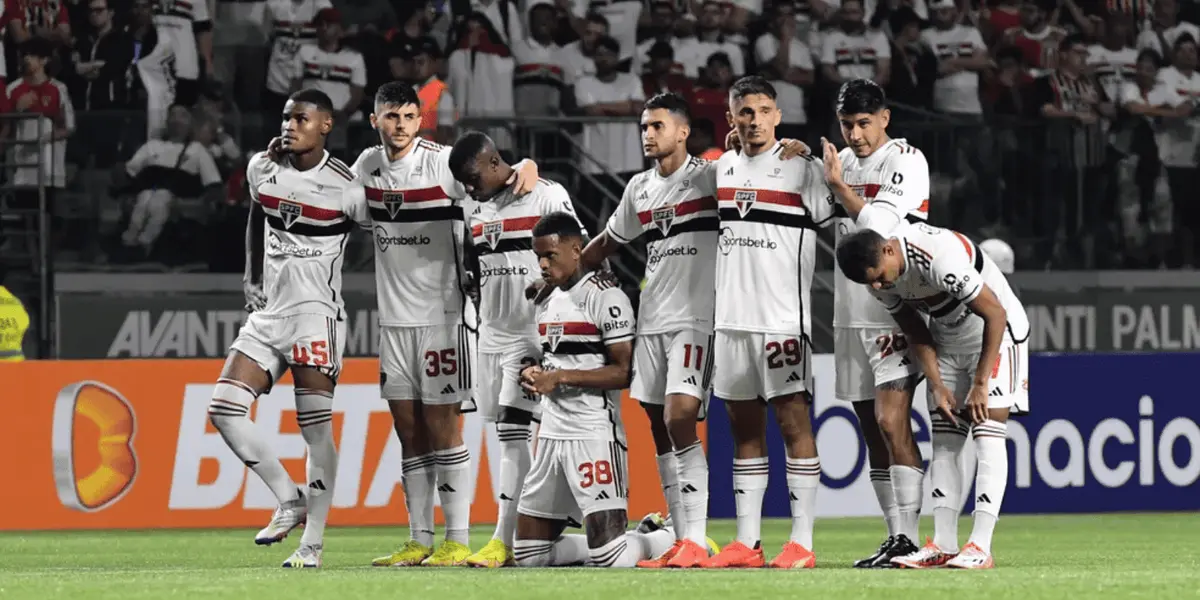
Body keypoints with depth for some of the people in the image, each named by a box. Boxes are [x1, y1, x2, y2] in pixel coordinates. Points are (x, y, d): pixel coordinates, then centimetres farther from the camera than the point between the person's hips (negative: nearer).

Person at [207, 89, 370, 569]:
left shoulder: (346, 189, -8)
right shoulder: (263, 169, 8)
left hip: (316, 312, -6)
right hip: (268, 312, 6)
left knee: (316, 428, -8)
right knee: (224, 408, -6)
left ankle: (313, 543, -5)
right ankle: (289, 500, 4)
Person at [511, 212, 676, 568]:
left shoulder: (605, 298, -11)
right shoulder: (548, 302, 18)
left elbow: (625, 372, -17)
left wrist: (561, 377, -17)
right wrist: (535, 375, 7)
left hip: (594, 435, -9)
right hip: (551, 433, 9)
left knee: (612, 559, -17)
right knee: (528, 555, 9)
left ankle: (674, 540, 11)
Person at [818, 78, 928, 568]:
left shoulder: (906, 161, -7)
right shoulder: (844, 161, 15)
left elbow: (878, 226, -18)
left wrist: (837, 184, -17)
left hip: (895, 314, -8)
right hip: (852, 316, 8)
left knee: (891, 421, -17)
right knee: (873, 431, 7)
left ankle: (908, 541, -17)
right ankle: (895, 538, 12)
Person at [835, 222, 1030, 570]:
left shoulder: (941, 258, -35)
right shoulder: (879, 280, -11)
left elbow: (995, 314, -26)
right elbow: (916, 332, 3)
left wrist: (980, 384, -21)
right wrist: (936, 385, -8)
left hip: (996, 334, -7)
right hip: (948, 342, 7)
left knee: (987, 438, -15)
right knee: (944, 444, -1)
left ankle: (981, 547, -19)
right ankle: (944, 545, -2)